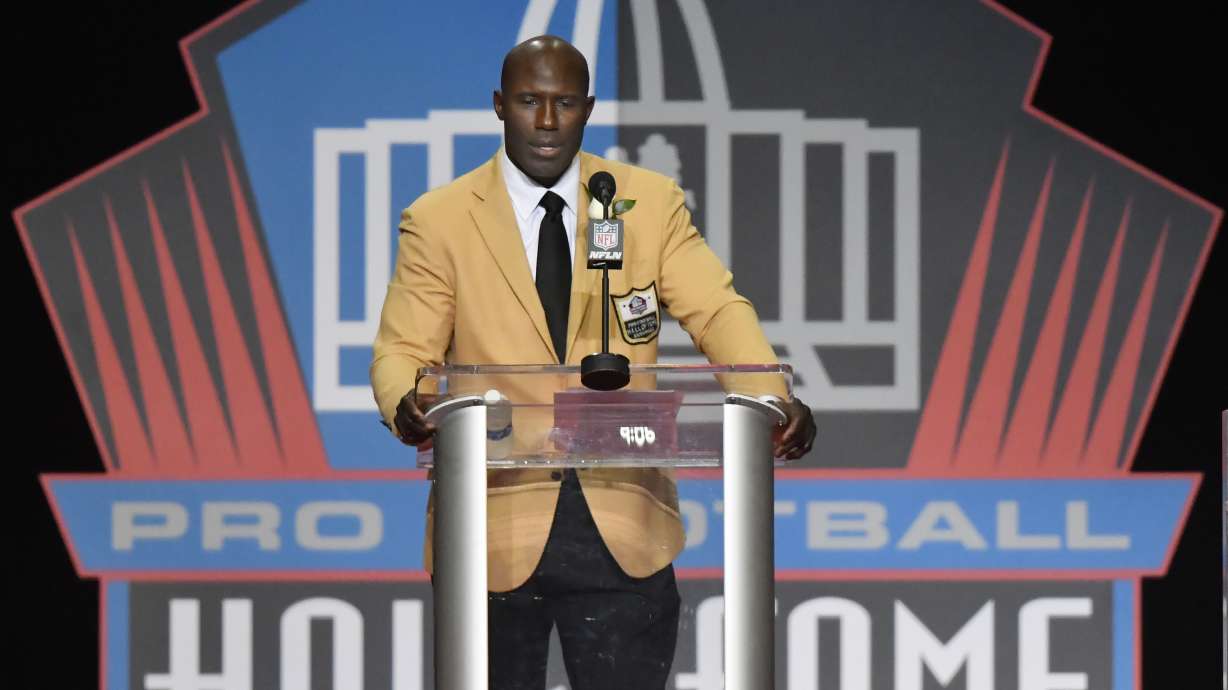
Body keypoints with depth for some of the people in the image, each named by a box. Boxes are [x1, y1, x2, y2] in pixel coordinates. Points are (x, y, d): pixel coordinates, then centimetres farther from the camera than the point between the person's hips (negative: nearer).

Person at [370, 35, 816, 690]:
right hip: (496, 525, -1)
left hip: (621, 527, 1)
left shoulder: (651, 201, 7)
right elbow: (403, 350, -1)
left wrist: (775, 402, -22)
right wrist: (406, 404, -26)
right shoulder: (438, 221, 3)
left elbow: (716, 310, -3)